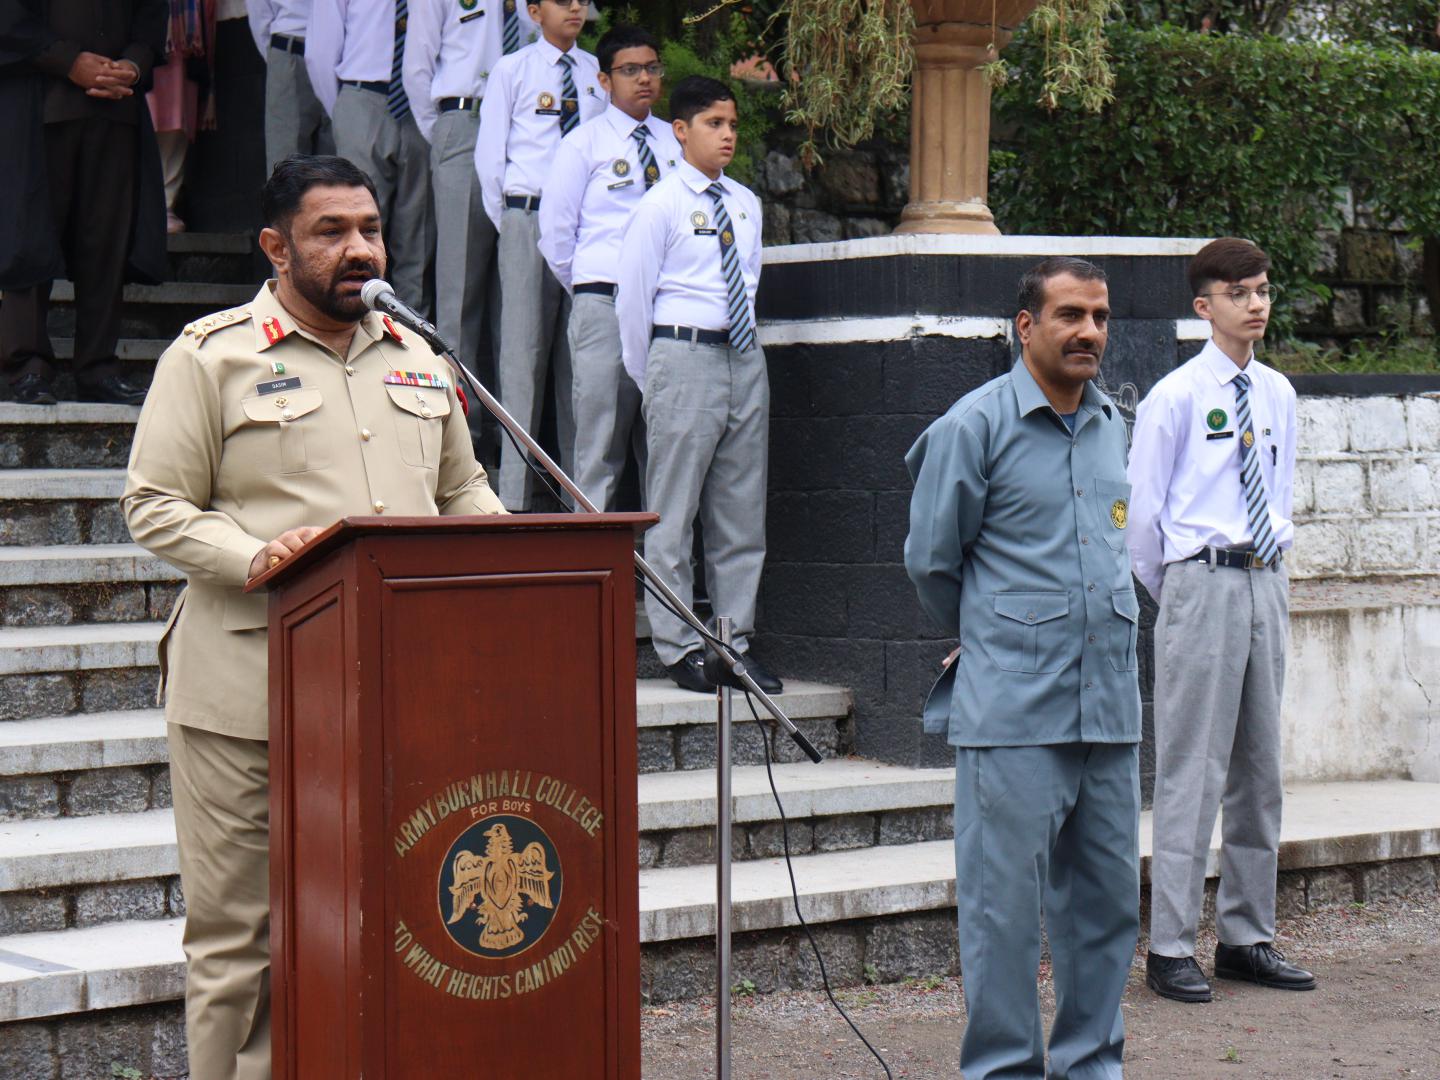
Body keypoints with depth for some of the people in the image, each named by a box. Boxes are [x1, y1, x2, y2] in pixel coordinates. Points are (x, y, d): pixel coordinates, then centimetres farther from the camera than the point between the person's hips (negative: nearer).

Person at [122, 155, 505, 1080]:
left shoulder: (417, 356, 18)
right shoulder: (210, 356, 1)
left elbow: (462, 488, 24)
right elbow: (155, 507, -2)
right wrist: (257, 558, -18)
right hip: (249, 693, -4)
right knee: (239, 926, 0)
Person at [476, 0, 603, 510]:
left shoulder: (598, 72, 11)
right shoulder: (512, 70, 4)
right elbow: (490, 153, 6)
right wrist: (508, 225, 5)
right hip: (528, 218, -3)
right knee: (524, 350, -3)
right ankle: (514, 495, -1)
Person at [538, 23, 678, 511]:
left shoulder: (677, 143, 14)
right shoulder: (583, 145, 4)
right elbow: (555, 233, 6)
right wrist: (589, 294, 8)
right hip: (605, 304, -3)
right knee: (601, 448, -5)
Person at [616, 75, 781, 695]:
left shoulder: (747, 205, 14)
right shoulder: (661, 205, -4)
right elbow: (633, 295, -1)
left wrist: (746, 349, 15)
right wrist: (648, 381, 3)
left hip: (744, 359, 6)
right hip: (683, 357, -6)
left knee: (742, 509, 9)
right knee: (673, 509, -3)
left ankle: (737, 640, 16)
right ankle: (678, 647, 2)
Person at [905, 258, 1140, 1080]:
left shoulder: (1112, 425, 14)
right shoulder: (976, 425, -6)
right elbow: (931, 559, 1)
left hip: (1111, 704, 6)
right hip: (1013, 709, -6)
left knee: (1109, 895, 10)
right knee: (1005, 903, -3)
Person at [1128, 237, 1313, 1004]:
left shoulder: (1279, 395, 11)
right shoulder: (1175, 396, -7)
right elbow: (1143, 507, -2)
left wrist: (1275, 571, 16)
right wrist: (1174, 590, 4)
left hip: (1266, 584, 6)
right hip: (1201, 585, -6)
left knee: (1260, 765, 11)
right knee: (1192, 767, -6)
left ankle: (1247, 938, 20)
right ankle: (1170, 949, -1)